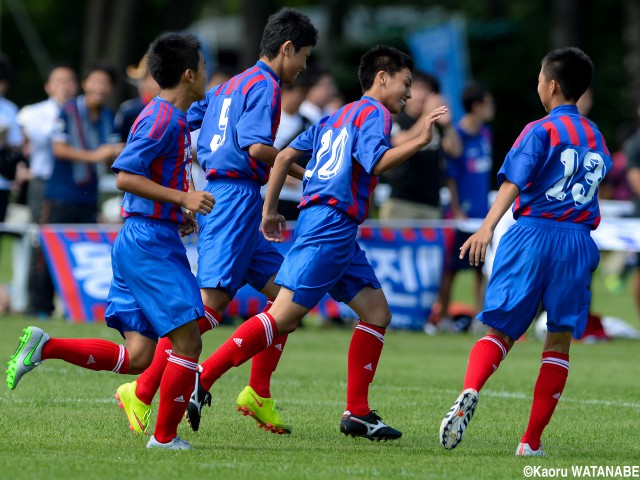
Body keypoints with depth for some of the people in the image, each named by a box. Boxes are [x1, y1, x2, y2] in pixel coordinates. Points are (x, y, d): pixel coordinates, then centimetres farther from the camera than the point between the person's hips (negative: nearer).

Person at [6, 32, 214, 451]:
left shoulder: (173, 118, 17)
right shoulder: (162, 118, -13)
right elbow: (125, 176, -21)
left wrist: (180, 211, 17)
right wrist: (182, 198, -21)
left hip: (138, 242, 10)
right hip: (151, 241, -10)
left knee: (137, 357, 5)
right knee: (188, 341, -6)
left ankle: (45, 347, 1)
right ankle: (165, 436, 0)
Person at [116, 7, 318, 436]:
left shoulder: (230, 86, 20)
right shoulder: (265, 86, -8)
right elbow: (256, 146, -22)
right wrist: (299, 170, -8)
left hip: (218, 194, 10)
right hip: (238, 196, -10)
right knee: (212, 301, -15)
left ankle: (258, 394, 10)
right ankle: (142, 392, -18)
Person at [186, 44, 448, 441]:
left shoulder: (337, 118, 24)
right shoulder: (374, 114, -2)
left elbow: (285, 156, 20)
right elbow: (377, 162, -21)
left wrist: (270, 210, 21)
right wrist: (420, 141, -22)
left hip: (340, 235, 10)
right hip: (330, 226, -10)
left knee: (377, 312, 8)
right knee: (284, 315, -14)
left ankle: (358, 413, 5)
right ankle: (201, 379, -15)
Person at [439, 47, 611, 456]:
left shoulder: (541, 130, -2)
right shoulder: (596, 138, 16)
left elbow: (514, 181, -15)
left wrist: (488, 226, -26)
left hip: (532, 234, -3)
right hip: (578, 242, 3)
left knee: (502, 331, 1)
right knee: (559, 341, 9)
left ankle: (470, 392, -28)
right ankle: (532, 441, 5)